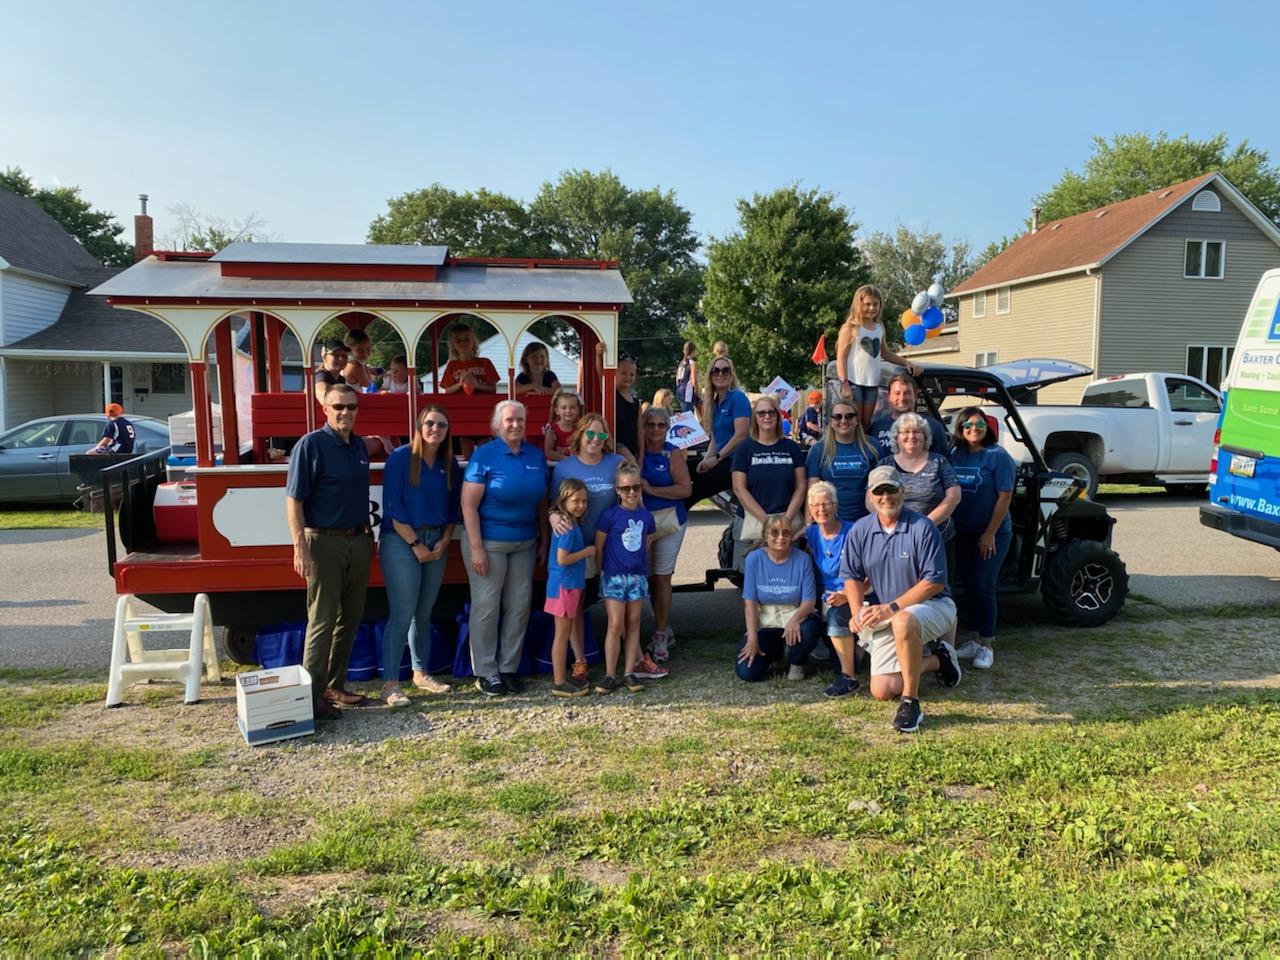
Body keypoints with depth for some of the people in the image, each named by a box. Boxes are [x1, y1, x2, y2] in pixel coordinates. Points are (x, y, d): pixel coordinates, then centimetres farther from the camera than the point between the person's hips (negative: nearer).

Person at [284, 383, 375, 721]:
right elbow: (294, 500, -14)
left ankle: (335, 686, 23)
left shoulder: (359, 446, 11)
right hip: (324, 543, -7)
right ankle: (313, 696, 3)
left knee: (350, 620, 12)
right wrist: (300, 547, -21)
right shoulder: (311, 445, -10)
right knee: (322, 620, -4)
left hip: (359, 542, 7)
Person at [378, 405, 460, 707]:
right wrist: (416, 544, -12)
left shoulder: (449, 464, 9)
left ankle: (420, 673, 26)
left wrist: (444, 541, -1)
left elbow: (453, 509, 13)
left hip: (436, 543, 5)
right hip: (402, 541, -5)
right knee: (401, 614, -7)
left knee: (424, 613, 13)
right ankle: (390, 683, -1)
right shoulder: (400, 458, -8)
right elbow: (392, 506, -12)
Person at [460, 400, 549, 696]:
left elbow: (541, 501, 14)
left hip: (525, 543, 5)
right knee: (486, 606, -1)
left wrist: (543, 539, 12)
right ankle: (485, 672, 11)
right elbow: (469, 504, -12)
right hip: (489, 542, -5)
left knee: (519, 606, 8)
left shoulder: (536, 455, 6)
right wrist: (476, 548, -16)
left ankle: (509, 668, 20)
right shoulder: (484, 455, -8)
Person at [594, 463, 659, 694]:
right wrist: (602, 573, -1)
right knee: (616, 625, -6)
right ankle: (610, 675, 2)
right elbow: (598, 547, -3)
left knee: (633, 624, 8)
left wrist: (640, 566, 9)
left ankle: (630, 672, 14)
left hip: (638, 575, 4)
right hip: (614, 576, -4)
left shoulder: (646, 516, 5)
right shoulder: (610, 515, -7)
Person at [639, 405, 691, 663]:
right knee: (649, 578, 8)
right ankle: (665, 628, 25)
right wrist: (639, 451, -12)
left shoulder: (673, 454, -3)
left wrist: (651, 489, -15)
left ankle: (661, 637, 7)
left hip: (669, 521, -3)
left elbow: (686, 489, -11)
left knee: (661, 578, -2)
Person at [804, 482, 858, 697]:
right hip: (826, 597, 7)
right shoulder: (811, 533, 4)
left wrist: (846, 595, -25)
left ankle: (849, 677, -26)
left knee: (835, 613, -33)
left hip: (851, 598, -7)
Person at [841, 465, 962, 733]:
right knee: (881, 691, -2)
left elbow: (934, 582, -18)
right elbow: (852, 576, 5)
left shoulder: (922, 528, -16)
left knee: (902, 622, -42)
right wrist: (858, 612, -13)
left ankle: (911, 702, -25)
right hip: (888, 617, 5)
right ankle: (935, 659, 23)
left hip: (933, 605, -5)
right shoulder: (860, 531, -2)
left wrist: (892, 607, -23)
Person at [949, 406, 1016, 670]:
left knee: (983, 586, -6)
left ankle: (987, 644, 5)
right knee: (969, 584, 11)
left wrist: (990, 534, -15)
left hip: (992, 533, -5)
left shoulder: (997, 456, -10)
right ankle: (974, 638, 23)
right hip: (963, 532, 5)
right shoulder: (955, 455, 4)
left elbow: (1005, 496, -12)